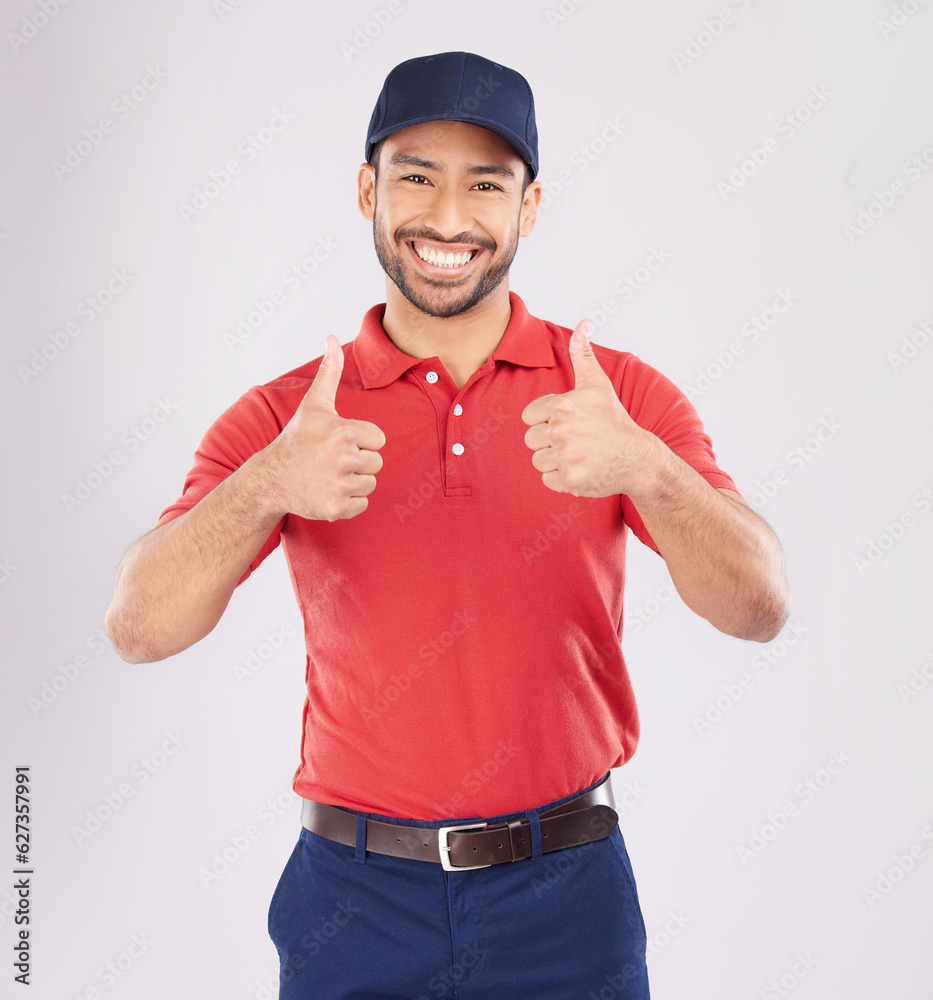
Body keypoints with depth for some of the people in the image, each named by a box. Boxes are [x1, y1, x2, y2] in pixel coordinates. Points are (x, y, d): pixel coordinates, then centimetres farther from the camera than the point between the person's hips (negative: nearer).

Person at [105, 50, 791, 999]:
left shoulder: (621, 396, -5)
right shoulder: (278, 418, -4)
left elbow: (759, 609, -13)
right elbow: (140, 628, -12)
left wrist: (641, 466, -31)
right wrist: (267, 486, -29)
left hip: (566, 896, 0)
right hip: (356, 900, 1)